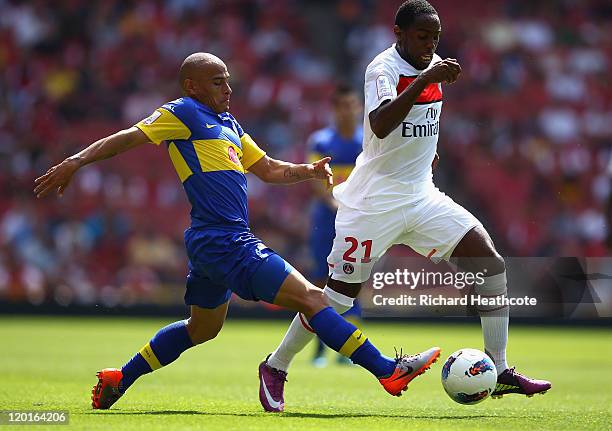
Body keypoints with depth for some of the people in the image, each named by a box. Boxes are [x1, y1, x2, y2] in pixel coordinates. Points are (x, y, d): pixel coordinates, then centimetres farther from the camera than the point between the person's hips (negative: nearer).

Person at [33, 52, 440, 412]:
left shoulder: (228, 124, 22)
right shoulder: (184, 113, -4)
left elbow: (268, 169, 27)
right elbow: (130, 138, -9)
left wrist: (309, 171, 10)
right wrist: (76, 161, -20)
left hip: (215, 244, 11)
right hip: (224, 241, -11)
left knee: (202, 329, 24)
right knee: (310, 297, -13)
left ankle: (119, 379, 29)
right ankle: (387, 371, -14)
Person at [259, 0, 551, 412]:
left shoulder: (434, 65, 6)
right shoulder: (383, 68, -16)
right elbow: (380, 126, -36)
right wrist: (424, 80, -41)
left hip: (421, 194, 7)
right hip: (375, 202, -7)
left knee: (491, 263, -9)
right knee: (340, 295, -2)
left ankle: (500, 372, -6)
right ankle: (276, 366, 17)